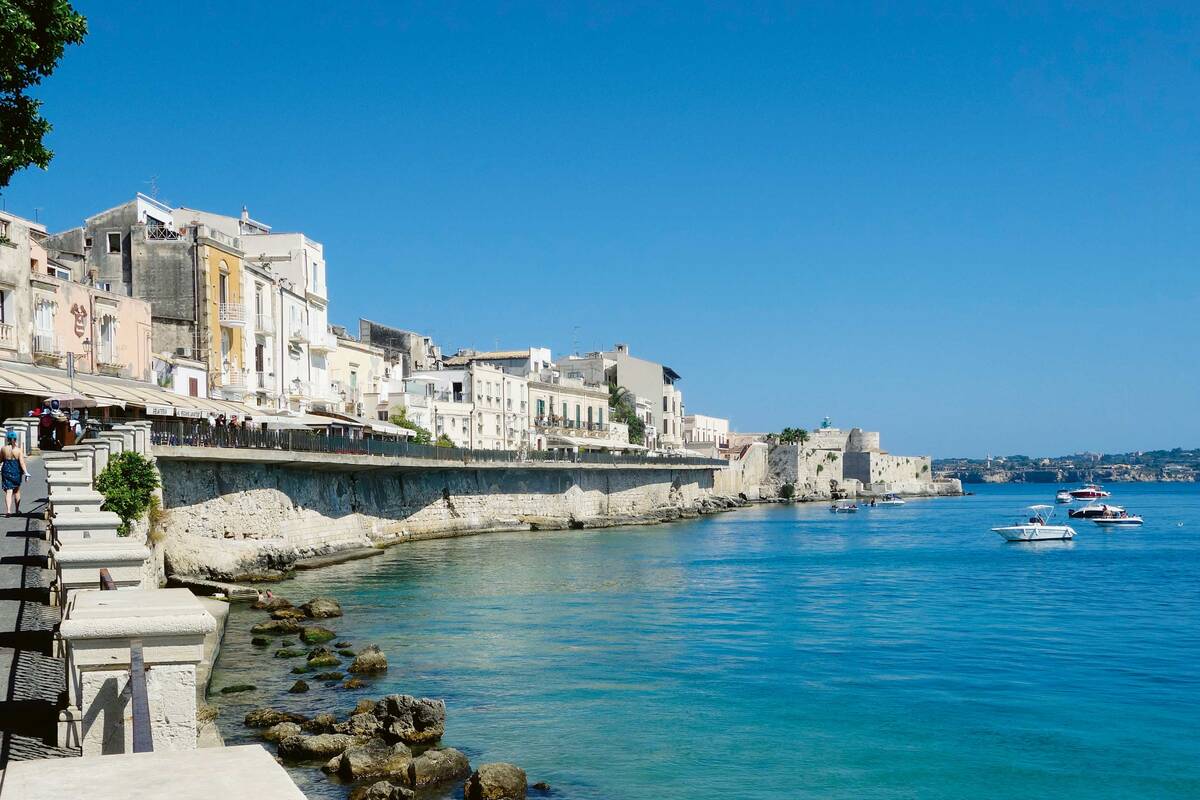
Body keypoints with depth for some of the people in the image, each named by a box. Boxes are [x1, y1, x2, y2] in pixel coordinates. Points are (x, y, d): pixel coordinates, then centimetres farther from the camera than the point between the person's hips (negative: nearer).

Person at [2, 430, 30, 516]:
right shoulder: (19, 449, -7)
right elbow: (22, 462, -13)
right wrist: (26, 473, -12)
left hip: (6, 471, -1)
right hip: (17, 471, 1)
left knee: (8, 492, -2)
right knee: (17, 490, 19)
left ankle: (8, 510, -17)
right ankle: (18, 509, 27)